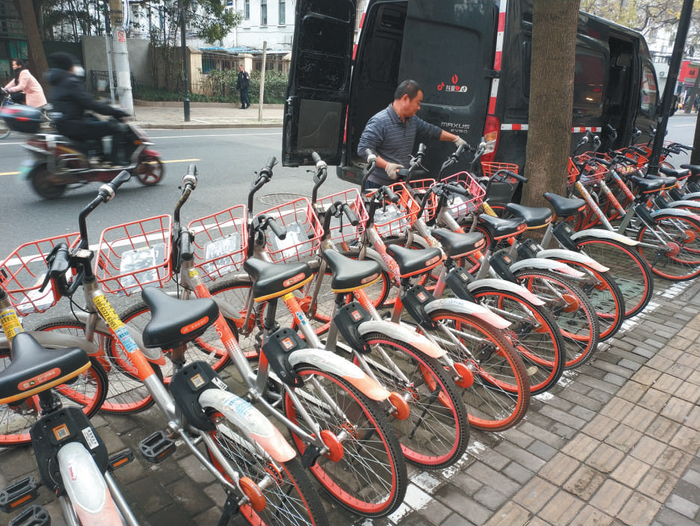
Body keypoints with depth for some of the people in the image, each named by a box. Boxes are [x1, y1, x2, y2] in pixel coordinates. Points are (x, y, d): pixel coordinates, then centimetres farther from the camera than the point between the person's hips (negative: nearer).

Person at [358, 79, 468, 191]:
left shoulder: (413, 121, 10)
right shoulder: (379, 122, -16)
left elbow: (431, 130, 26)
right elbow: (363, 149, -22)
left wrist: (455, 138, 30)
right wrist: (387, 166, -29)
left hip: (401, 183, 7)